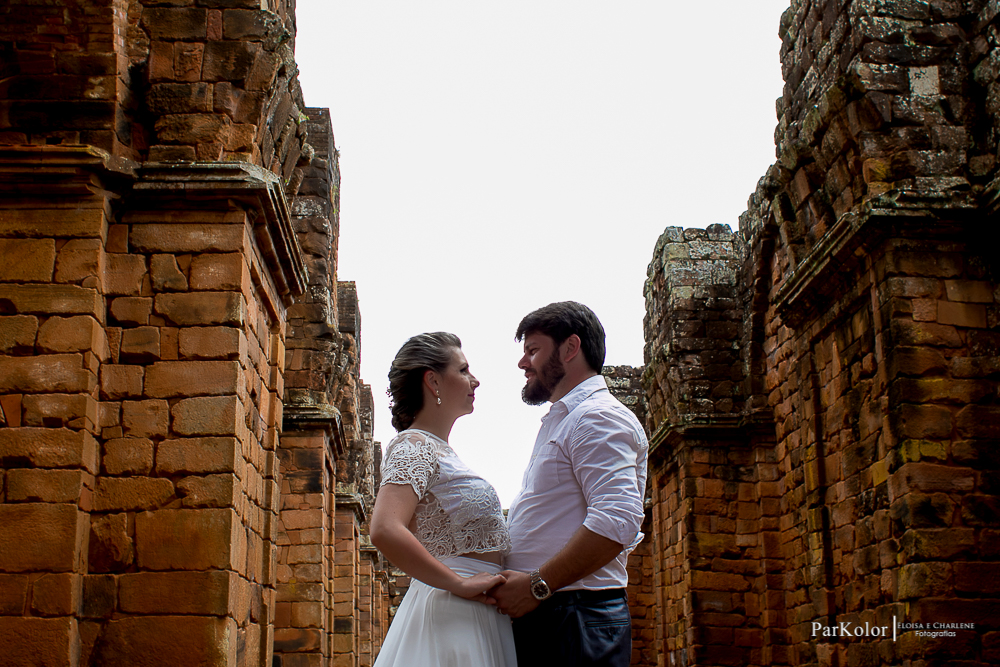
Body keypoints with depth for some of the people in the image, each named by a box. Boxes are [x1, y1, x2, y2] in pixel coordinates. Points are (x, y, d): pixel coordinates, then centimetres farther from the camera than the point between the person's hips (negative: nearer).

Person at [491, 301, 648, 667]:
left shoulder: (598, 417, -10)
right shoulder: (560, 421, 23)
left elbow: (617, 521, -24)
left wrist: (537, 585, -21)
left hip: (578, 619, -9)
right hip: (537, 616, 9)